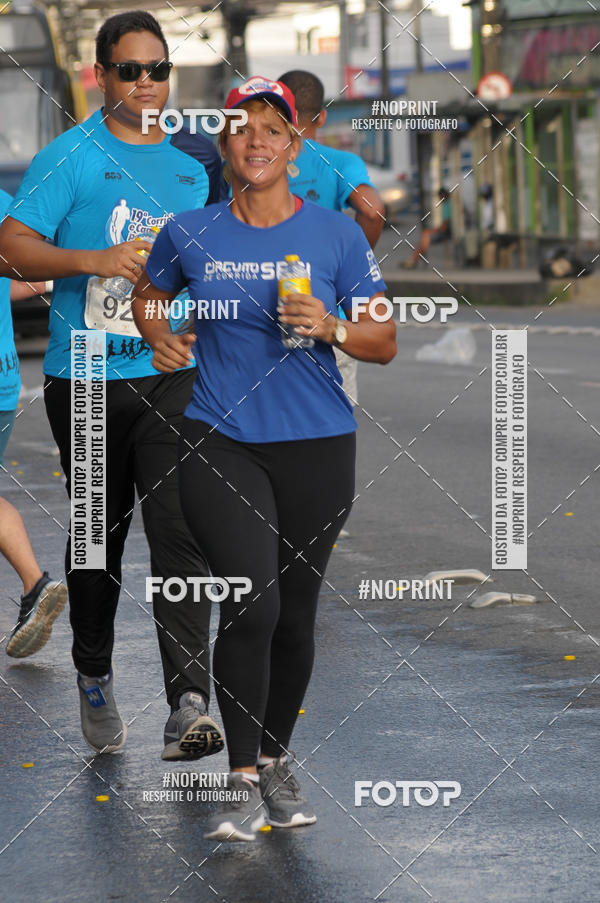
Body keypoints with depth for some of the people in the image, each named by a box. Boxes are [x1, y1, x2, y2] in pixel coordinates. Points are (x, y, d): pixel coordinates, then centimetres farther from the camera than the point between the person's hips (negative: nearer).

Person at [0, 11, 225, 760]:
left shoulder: (197, 158, 11)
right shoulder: (69, 157, -2)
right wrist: (93, 261, -21)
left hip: (174, 374, 1)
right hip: (85, 379, -1)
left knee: (178, 531, -13)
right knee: (97, 536, 11)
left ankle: (188, 704, -19)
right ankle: (94, 679, 32)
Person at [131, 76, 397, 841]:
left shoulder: (337, 234, 0)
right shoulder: (189, 234, 2)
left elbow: (385, 344, 4)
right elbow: (148, 294, 22)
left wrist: (331, 327, -15)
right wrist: (159, 336, 2)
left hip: (316, 446, 1)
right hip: (218, 442, -1)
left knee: (295, 613, 9)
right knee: (251, 603, -17)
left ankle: (278, 762, 30)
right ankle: (243, 782, -7)